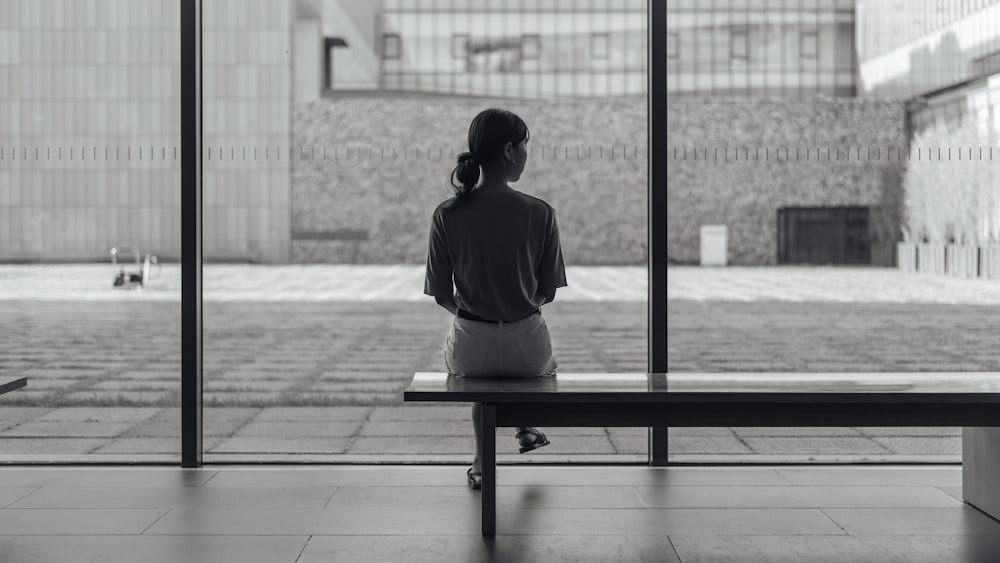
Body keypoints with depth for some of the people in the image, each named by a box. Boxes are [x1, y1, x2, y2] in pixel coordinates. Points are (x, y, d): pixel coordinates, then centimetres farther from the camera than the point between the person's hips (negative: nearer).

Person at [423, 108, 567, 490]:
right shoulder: (540, 213, -12)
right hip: (526, 350, -1)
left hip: (471, 350, 1)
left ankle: (482, 463, 38)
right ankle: (526, 426, 51)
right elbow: (547, 292, -3)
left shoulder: (447, 214, -9)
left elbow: (441, 294, -3)